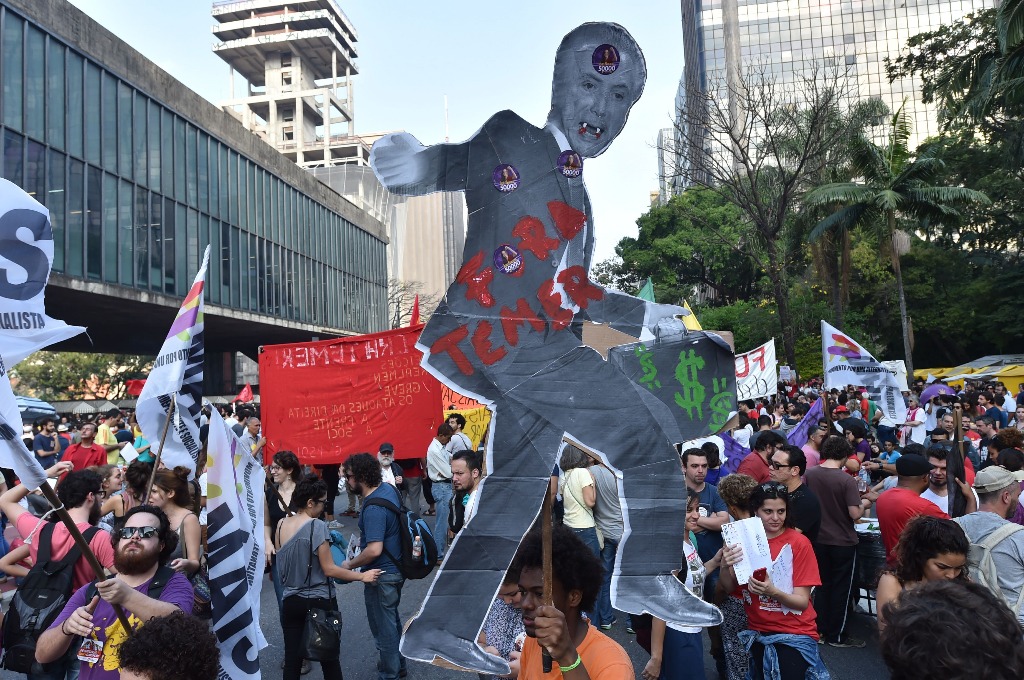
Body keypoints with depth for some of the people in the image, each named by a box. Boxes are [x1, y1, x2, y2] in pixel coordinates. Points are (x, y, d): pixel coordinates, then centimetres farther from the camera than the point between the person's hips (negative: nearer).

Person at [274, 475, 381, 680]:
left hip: (290, 601, 5)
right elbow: (329, 569, -16)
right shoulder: (317, 526, -18)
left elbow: (283, 562, 10)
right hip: (319, 601, -5)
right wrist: (362, 576, -9)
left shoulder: (281, 525, 0)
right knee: (329, 659, 11)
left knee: (292, 661, 10)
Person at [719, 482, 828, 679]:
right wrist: (726, 566, -28)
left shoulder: (799, 543, -11)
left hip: (795, 633, -3)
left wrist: (773, 592, -33)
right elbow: (728, 588, -7)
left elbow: (802, 602, -13)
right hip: (757, 631, 3)